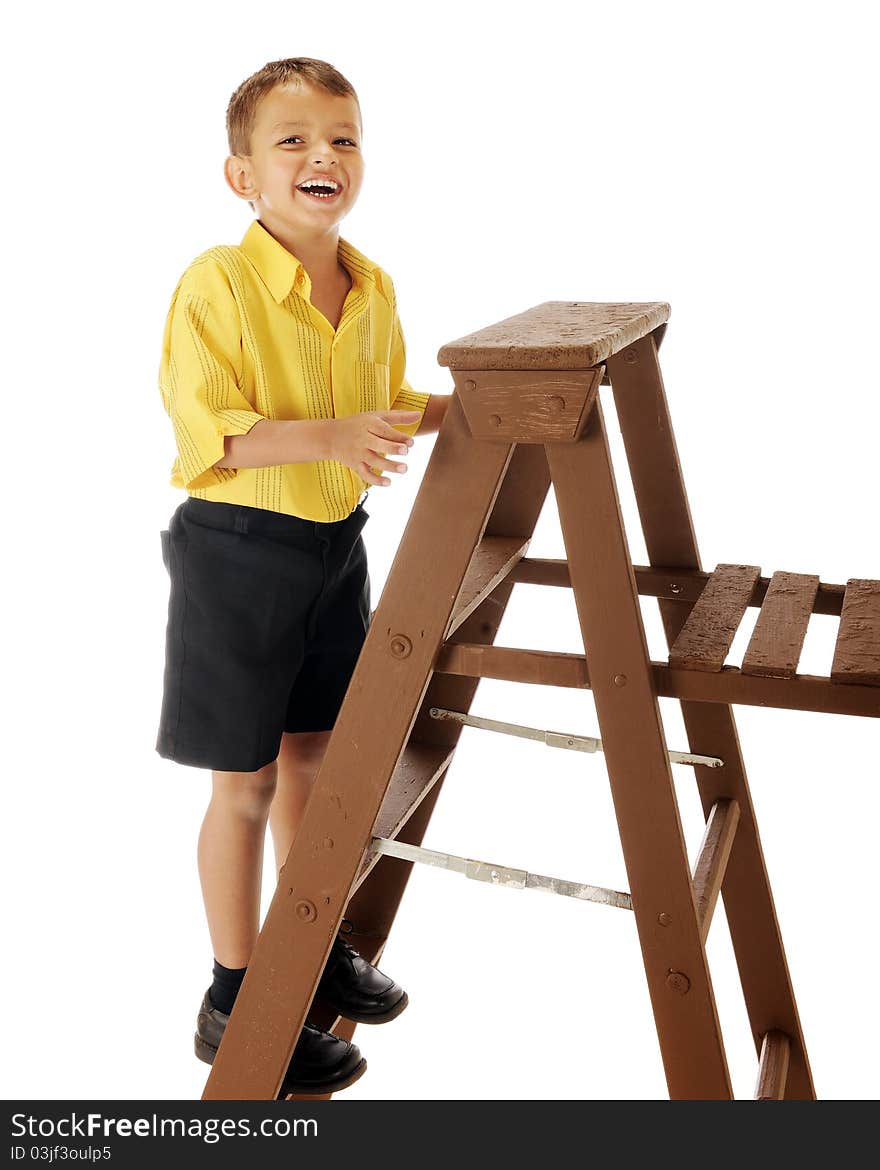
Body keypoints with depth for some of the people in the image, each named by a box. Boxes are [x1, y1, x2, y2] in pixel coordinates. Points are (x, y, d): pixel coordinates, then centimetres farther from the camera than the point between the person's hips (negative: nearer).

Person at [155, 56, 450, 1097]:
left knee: (312, 752, 19)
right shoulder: (217, 282, -17)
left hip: (336, 544, 7)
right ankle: (235, 1004, 22)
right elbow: (205, 431, -22)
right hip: (238, 552, -6)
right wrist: (328, 437, -33)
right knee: (246, 780, 4)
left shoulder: (375, 289, 5)